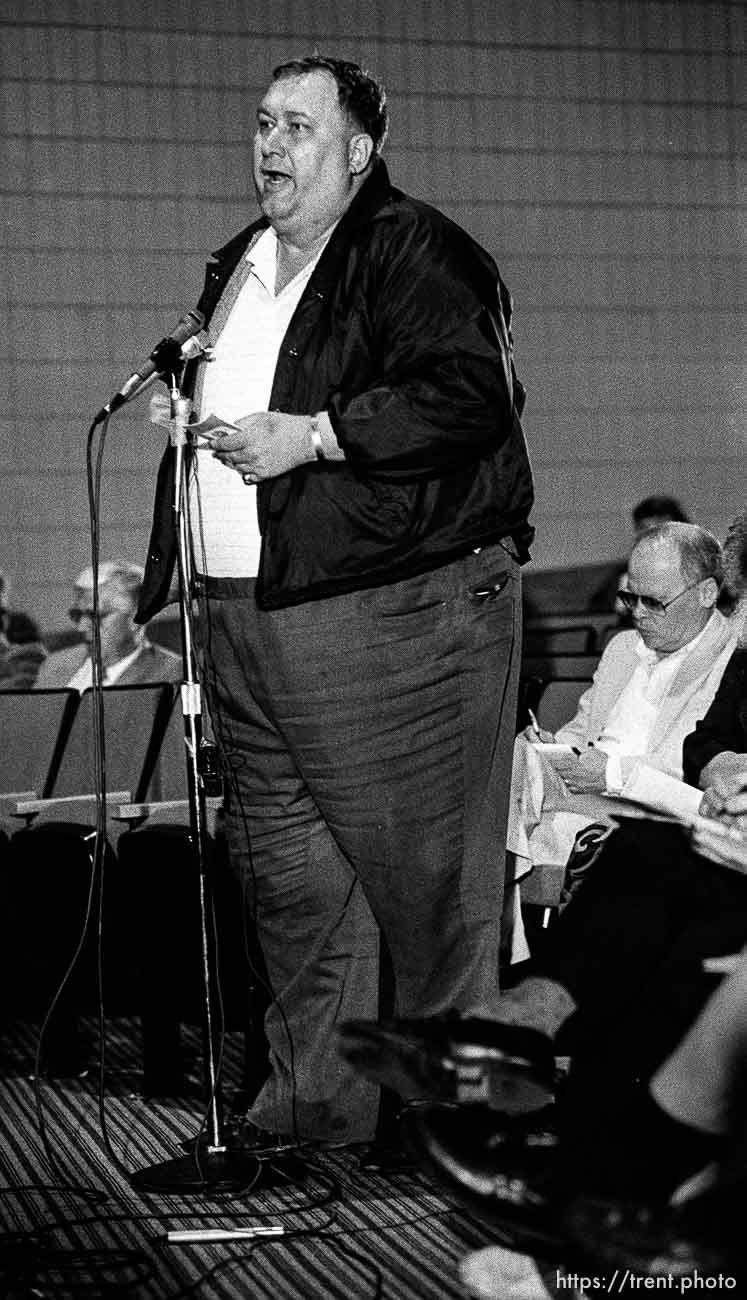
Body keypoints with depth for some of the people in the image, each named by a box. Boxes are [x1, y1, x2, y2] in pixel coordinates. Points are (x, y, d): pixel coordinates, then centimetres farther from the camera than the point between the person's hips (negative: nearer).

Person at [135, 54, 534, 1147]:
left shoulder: (417, 254, -6)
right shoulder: (239, 267, 21)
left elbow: (472, 396, -19)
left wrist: (313, 435, -20)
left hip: (390, 614, -8)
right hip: (243, 612, 8)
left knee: (422, 871, -1)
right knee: (288, 872, 10)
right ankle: (315, 1099, 20)